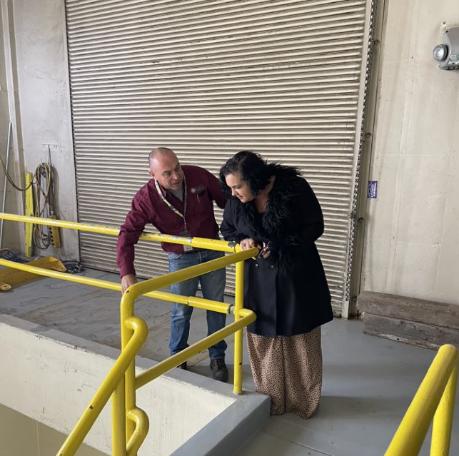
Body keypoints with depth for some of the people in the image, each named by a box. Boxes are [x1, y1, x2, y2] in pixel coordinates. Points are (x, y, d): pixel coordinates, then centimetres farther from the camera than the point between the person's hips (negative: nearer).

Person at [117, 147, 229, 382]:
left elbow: (228, 201, -8)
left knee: (216, 306, 10)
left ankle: (217, 357, 29)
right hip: (181, 258, -1)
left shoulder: (199, 176, -18)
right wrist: (126, 272, -30)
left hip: (212, 251, 2)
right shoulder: (146, 198, -20)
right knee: (181, 311, 8)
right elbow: (127, 234, -20)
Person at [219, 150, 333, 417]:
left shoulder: (294, 188, -19)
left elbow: (315, 227, -11)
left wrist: (280, 246, -20)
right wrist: (243, 241, -13)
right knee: (262, 340, 10)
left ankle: (305, 400, 33)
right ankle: (270, 398, 33)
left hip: (296, 276, -3)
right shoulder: (236, 200, -7)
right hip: (259, 279, 3)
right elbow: (228, 230, 9)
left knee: (300, 341, 11)